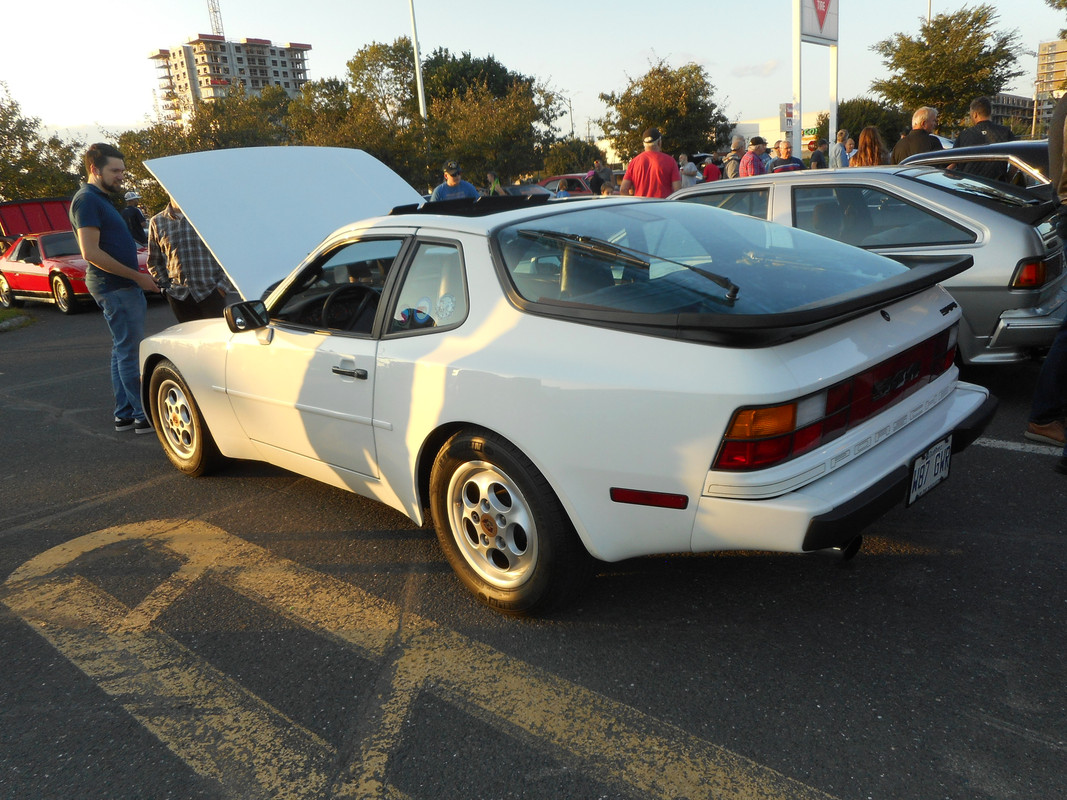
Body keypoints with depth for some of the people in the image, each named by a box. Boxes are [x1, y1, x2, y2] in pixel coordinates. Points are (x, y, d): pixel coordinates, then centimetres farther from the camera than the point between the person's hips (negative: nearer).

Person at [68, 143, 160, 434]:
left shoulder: (101, 200, 20)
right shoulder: (87, 200, -12)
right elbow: (91, 252, -21)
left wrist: (138, 277, 15)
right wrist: (136, 276, -19)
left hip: (123, 286, 10)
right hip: (114, 287, -10)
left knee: (122, 350, 12)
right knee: (130, 351, -8)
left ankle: (124, 414, 18)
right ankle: (144, 416, -5)